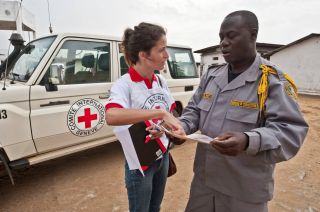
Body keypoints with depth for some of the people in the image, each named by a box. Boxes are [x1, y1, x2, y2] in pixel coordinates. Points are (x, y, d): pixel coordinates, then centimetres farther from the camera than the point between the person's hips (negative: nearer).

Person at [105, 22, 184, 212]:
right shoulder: (124, 85, -23)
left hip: (162, 156, 6)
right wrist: (161, 114, -42)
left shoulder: (161, 82, -2)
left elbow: (170, 113, 4)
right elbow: (112, 117, -43)